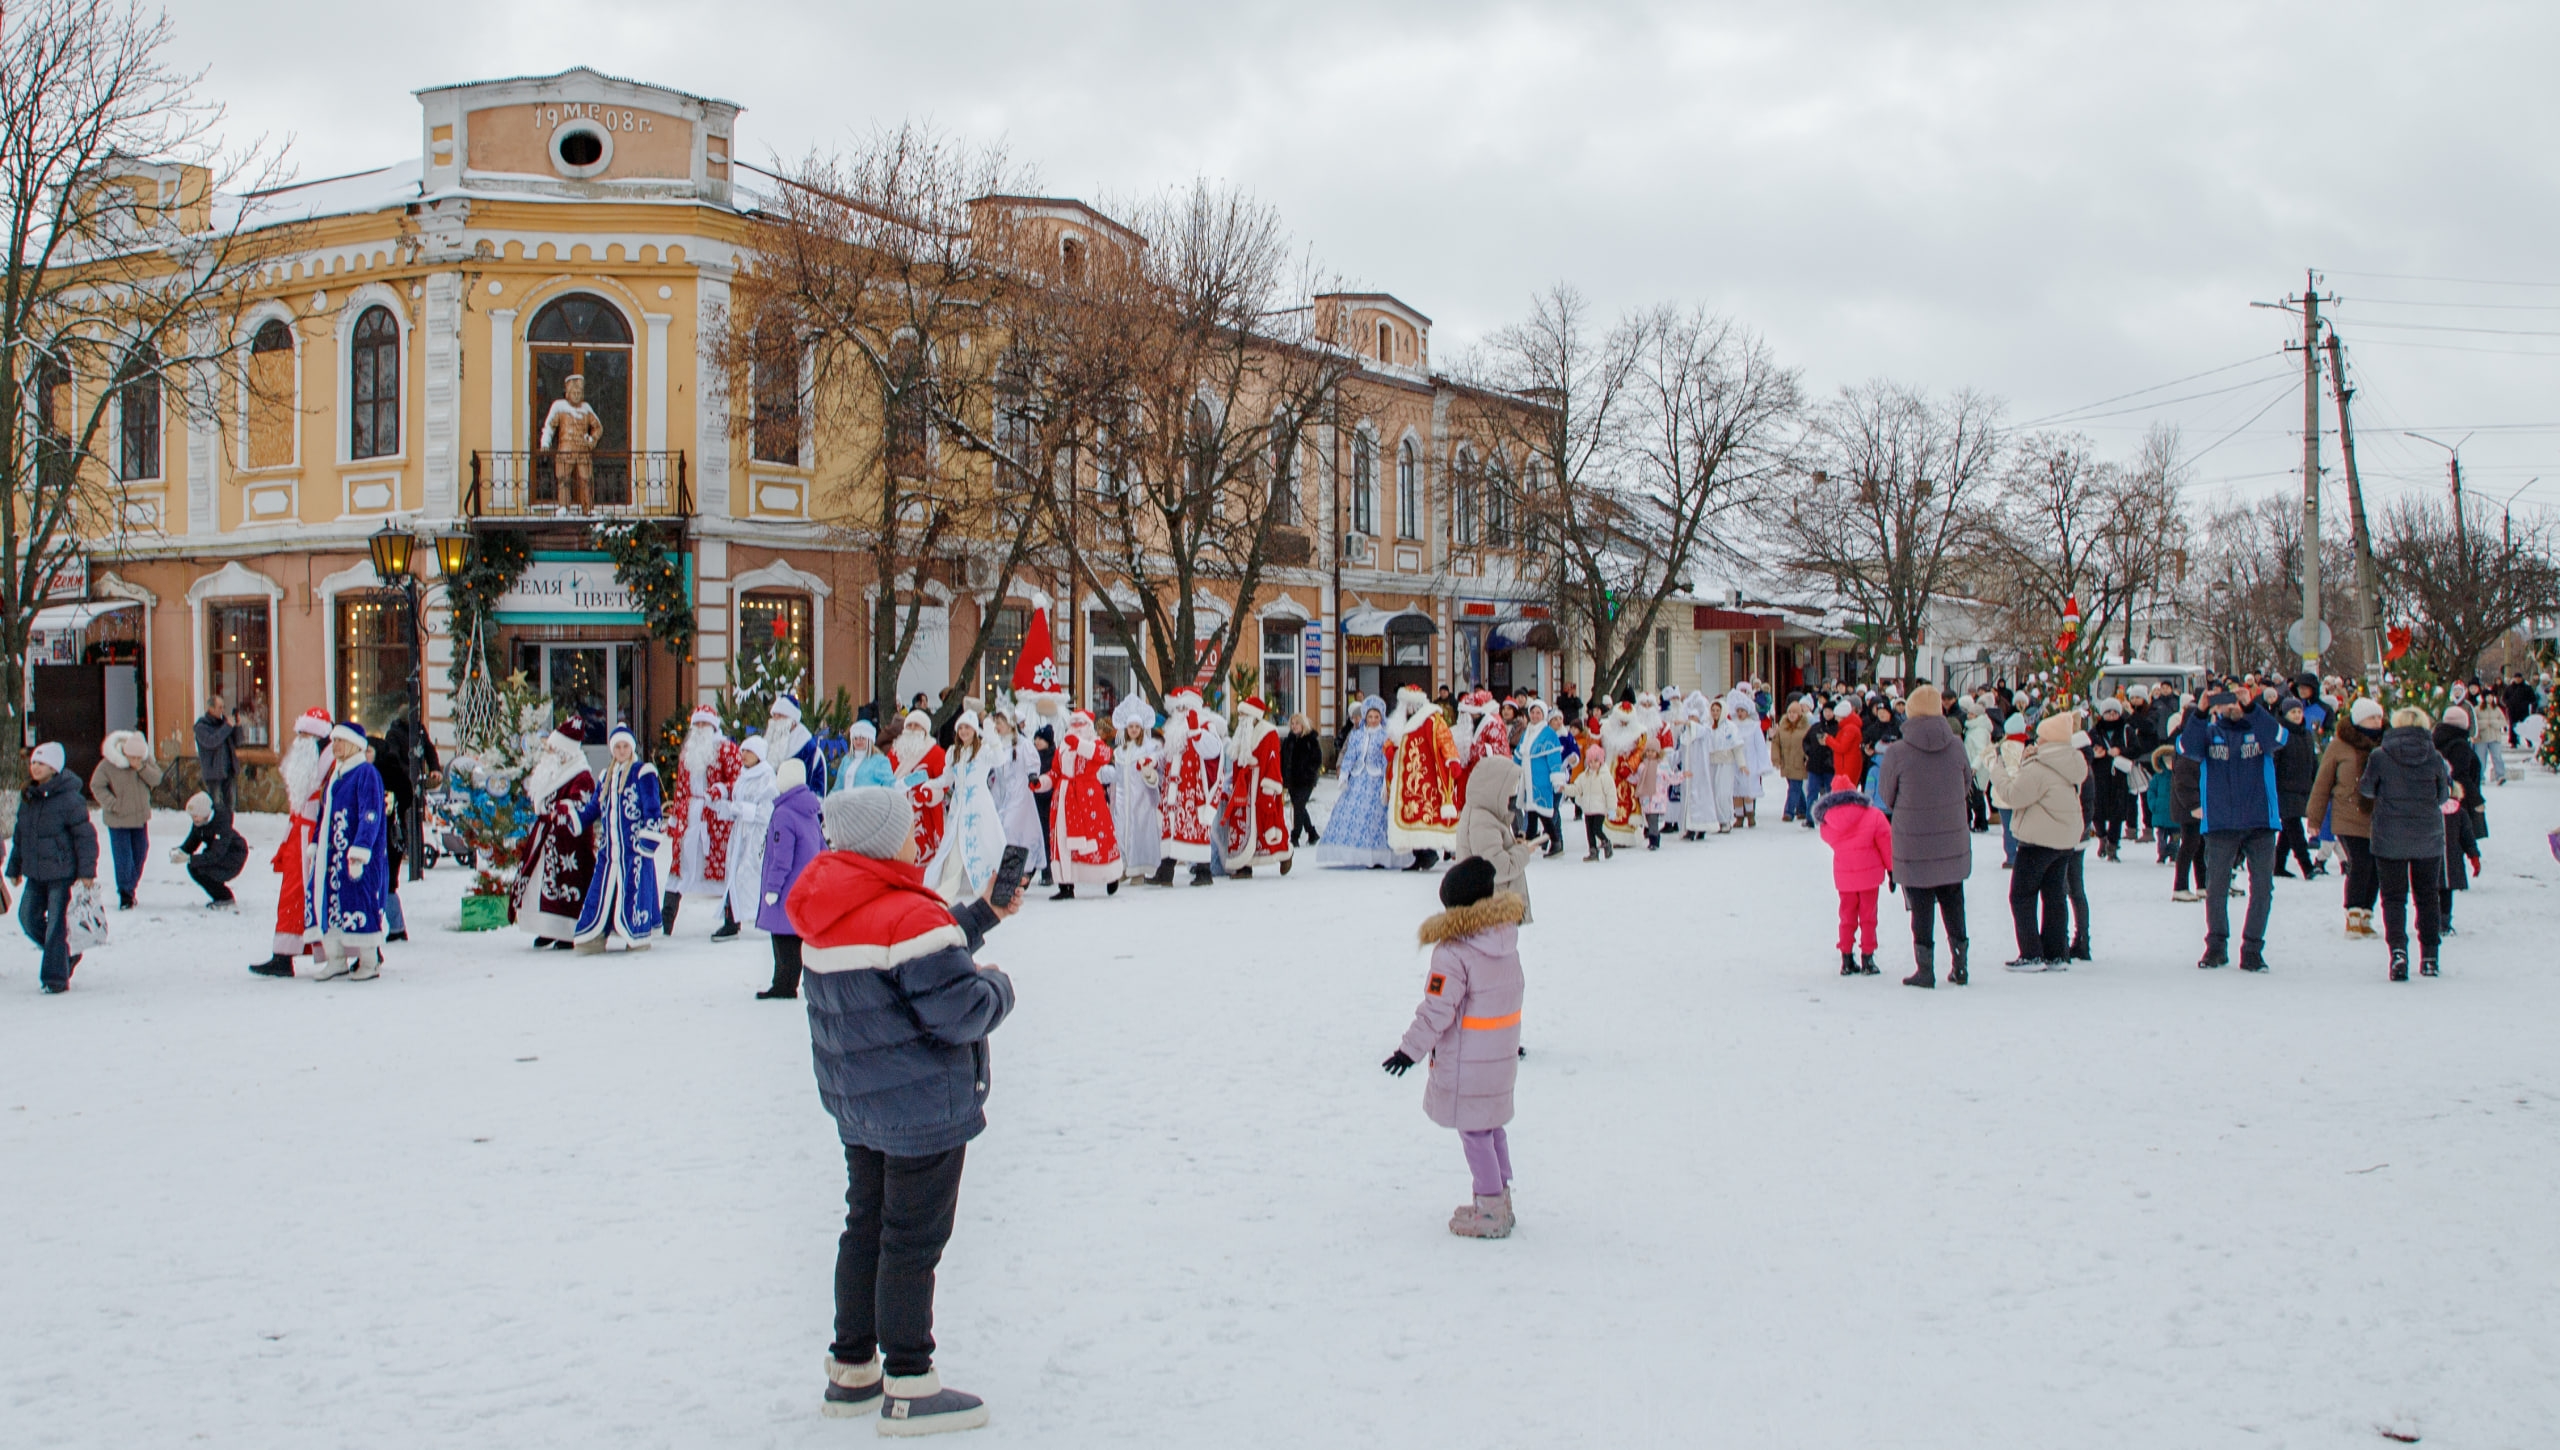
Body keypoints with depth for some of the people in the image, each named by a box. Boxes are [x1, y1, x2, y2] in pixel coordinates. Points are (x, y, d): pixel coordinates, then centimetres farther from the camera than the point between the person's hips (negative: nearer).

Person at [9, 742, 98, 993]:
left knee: (56, 924, -3)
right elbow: (19, 835, 20)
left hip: (61, 873, -7)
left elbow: (85, 836, -12)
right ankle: (64, 955, 31)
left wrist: (87, 872, -14)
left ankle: (56, 977, 5)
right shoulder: (27, 797, 10)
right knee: (28, 918, 11)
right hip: (35, 873, 8)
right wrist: (14, 868, 22)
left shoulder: (68, 798, -13)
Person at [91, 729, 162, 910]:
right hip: (118, 820, -5)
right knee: (123, 858, -6)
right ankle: (124, 894, 4)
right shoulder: (108, 764, -18)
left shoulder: (146, 761, -4)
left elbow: (156, 778, -8)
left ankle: (131, 887, 31)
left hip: (140, 817, 5)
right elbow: (96, 786, -11)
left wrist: (141, 768, -24)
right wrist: (112, 804, -19)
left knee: (140, 854, 13)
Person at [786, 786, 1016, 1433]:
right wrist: (999, 986, -5)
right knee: (913, 1239, 1)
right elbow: (959, 1011, -24)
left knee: (866, 1227, 19)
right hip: (922, 1109, -9)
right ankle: (908, 1386, 9)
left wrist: (982, 915, 14)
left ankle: (851, 1370, 28)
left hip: (856, 1105, 9)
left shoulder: (829, 915, 5)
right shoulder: (909, 917, -25)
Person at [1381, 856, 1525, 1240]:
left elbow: (1437, 1010, -21)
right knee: (1492, 1126, 20)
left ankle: (1491, 1213, 8)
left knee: (1474, 1132, 2)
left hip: (1465, 1062, -8)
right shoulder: (1506, 942, 1)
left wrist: (1411, 1049, -11)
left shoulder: (1452, 952, -22)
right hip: (1501, 1056, 8)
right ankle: (1499, 1200, 29)